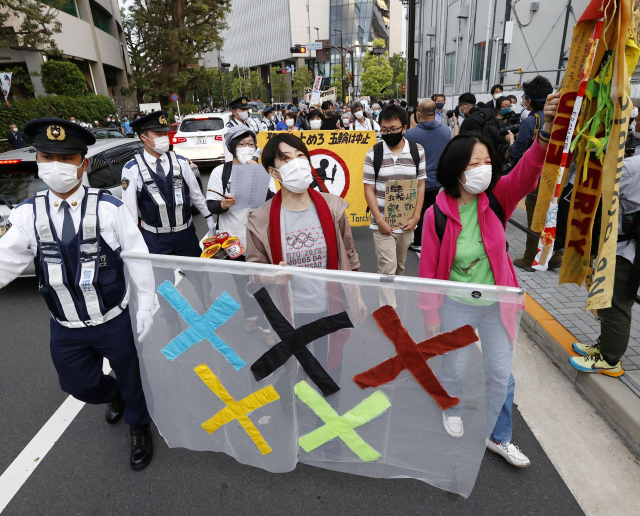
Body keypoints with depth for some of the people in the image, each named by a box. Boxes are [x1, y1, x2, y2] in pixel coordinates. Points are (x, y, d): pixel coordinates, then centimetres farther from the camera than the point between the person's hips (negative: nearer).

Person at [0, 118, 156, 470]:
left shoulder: (108, 208, -16)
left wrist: (146, 305, -11)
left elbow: (138, 257, -12)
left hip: (113, 322, -3)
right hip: (65, 328, 4)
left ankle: (139, 428, 46)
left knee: (130, 377, 15)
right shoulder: (28, 214, -5)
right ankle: (113, 396, 59)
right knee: (80, 386, 22)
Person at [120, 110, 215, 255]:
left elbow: (196, 194, 9)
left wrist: (209, 218, 13)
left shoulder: (180, 162, 0)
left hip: (186, 233, 3)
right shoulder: (132, 170, -8)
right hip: (154, 238, -2)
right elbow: (130, 210, -6)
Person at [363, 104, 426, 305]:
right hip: (383, 223, -2)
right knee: (387, 268, -4)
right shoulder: (373, 154, -4)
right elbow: (369, 190, -4)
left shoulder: (417, 151, 2)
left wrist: (416, 217, -4)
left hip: (407, 222, 2)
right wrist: (379, 220, -12)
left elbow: (421, 186, 4)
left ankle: (396, 297, 36)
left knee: (400, 266, 15)